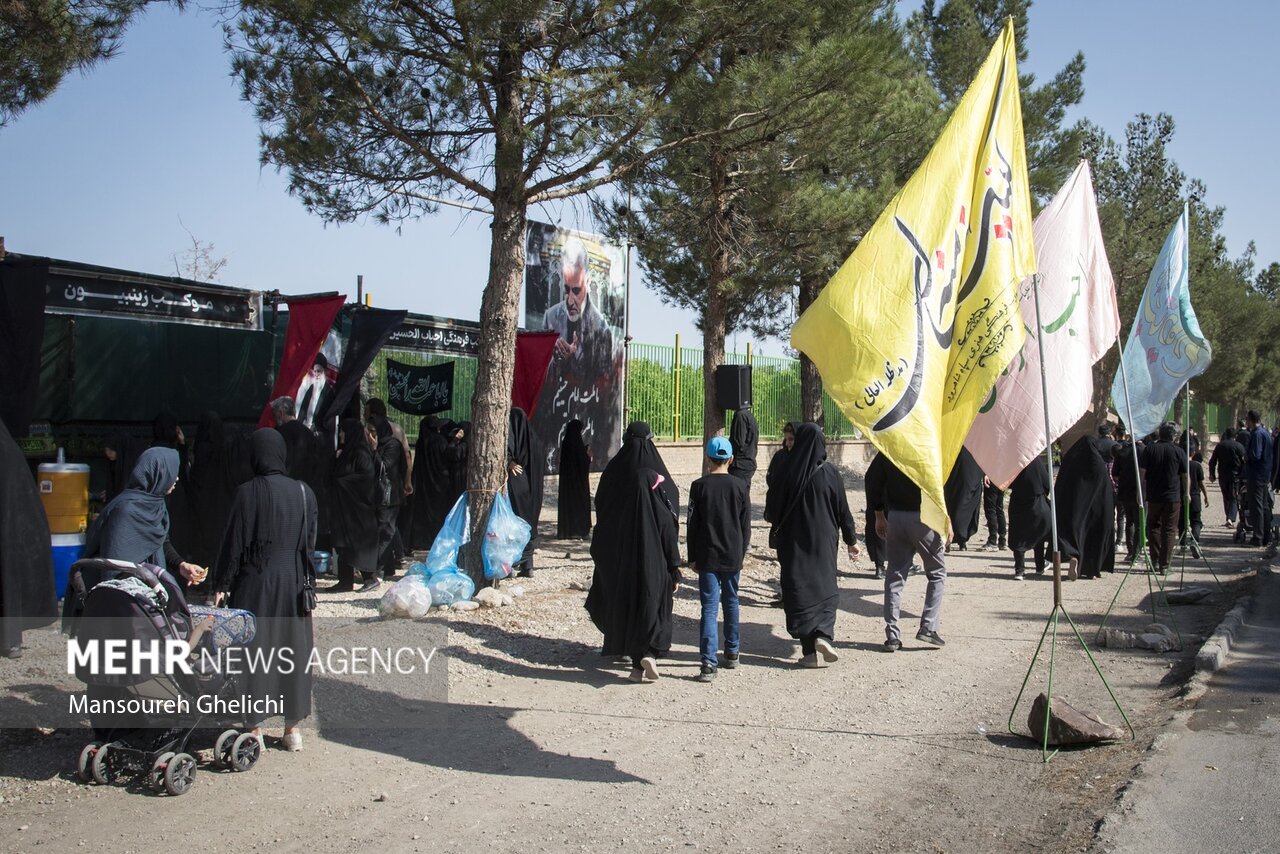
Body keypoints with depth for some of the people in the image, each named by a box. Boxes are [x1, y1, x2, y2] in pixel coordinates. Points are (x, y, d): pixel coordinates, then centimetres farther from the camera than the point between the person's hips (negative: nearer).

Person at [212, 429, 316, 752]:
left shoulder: (248, 492, -12)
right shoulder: (303, 492, -1)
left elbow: (234, 542, -9)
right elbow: (311, 541, 6)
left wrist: (222, 584, 0)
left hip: (255, 581, -3)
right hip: (293, 581, 3)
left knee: (253, 649, 7)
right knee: (293, 648, 11)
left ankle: (255, 727, 13)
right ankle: (293, 726, 17)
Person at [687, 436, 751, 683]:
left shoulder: (699, 486, -5)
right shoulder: (740, 485, -1)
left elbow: (692, 524, -3)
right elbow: (746, 524, 3)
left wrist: (692, 557, 4)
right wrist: (742, 553, 14)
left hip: (707, 556, -2)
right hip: (733, 556, 2)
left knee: (709, 607, -3)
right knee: (731, 602, 18)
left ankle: (709, 663, -11)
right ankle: (732, 653, 29)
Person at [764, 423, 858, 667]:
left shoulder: (787, 473, -8)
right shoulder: (829, 473, -8)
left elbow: (772, 509, 0)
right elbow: (842, 509, -2)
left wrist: (776, 528, 23)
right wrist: (851, 540, 11)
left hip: (793, 542, 0)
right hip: (823, 542, 0)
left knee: (799, 591, 5)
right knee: (825, 588, 14)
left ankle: (809, 651, 4)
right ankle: (823, 634, -8)